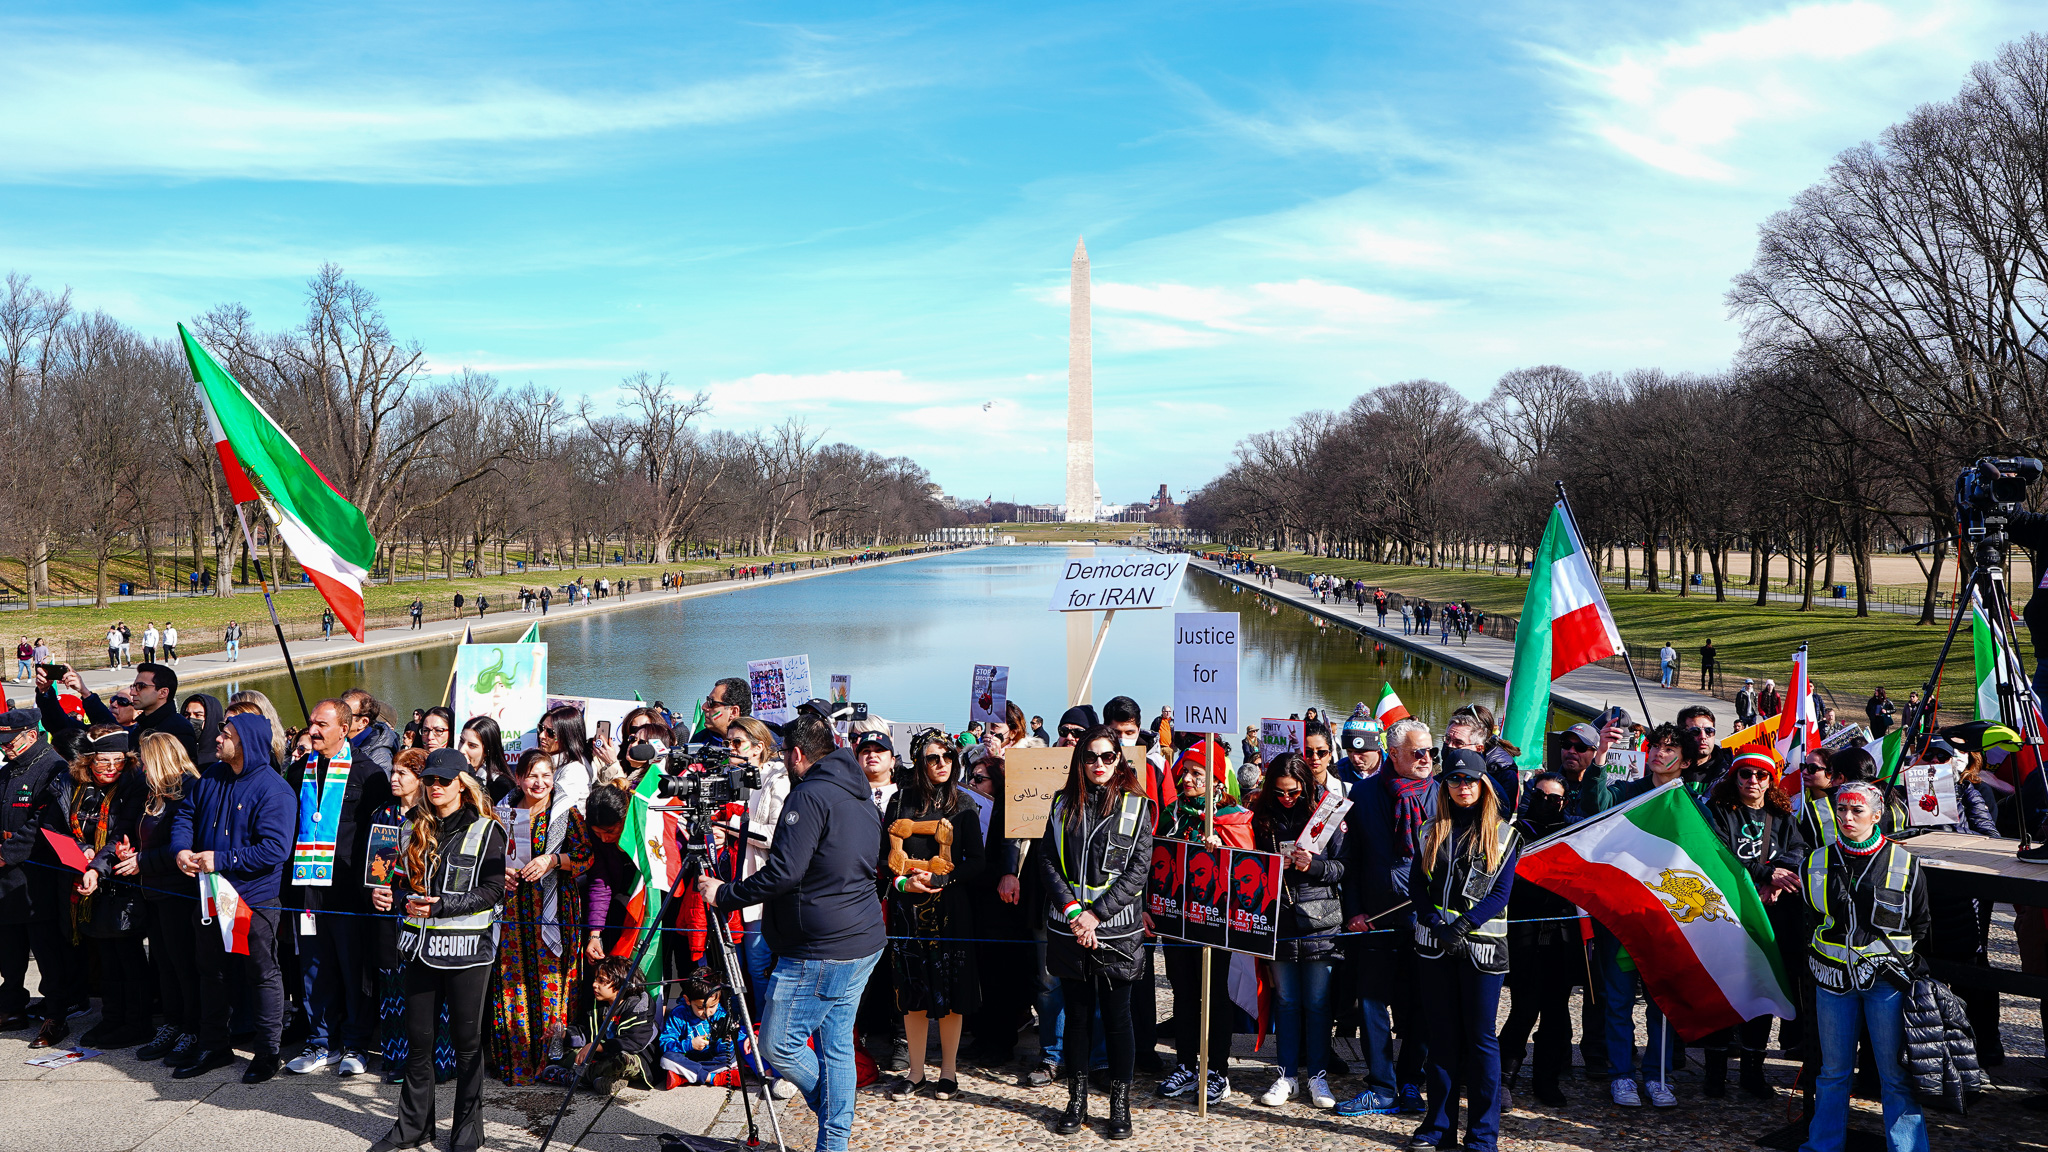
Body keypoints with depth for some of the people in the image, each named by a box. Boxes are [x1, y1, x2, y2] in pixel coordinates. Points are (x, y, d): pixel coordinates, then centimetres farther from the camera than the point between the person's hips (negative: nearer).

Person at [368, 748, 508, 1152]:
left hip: (466, 949, -4)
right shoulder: (415, 827, 12)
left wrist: (441, 905, -20)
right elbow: (405, 880, 18)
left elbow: (492, 891, -11)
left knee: (467, 1040, 4)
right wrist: (387, 894, -4)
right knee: (417, 1039, 9)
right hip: (421, 944, 5)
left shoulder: (486, 830, -4)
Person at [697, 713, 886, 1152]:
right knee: (836, 1043, 13)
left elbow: (784, 872, -22)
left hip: (820, 949, -9)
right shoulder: (861, 795, 13)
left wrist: (724, 894, -11)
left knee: (778, 1041, 1)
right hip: (865, 942, 9)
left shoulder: (810, 795, -15)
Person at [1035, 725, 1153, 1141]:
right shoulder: (1064, 805, 8)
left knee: (1117, 1017, 4)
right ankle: (1076, 1100, 21)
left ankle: (1120, 1105, 15)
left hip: (1116, 930, -2)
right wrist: (1072, 910, -11)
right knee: (1076, 1015, 10)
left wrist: (1097, 913, -13)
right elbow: (1047, 860, 2)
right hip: (1069, 930, 2)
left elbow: (1139, 868, -6)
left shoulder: (1136, 806, 0)